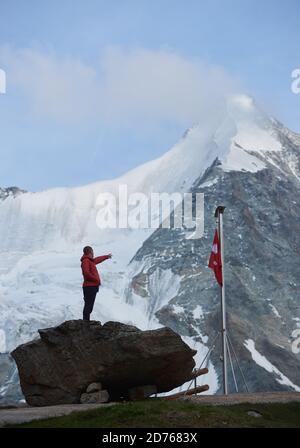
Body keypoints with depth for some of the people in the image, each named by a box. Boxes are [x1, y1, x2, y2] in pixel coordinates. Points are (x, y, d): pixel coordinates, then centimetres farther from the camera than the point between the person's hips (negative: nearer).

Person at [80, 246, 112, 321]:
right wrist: (97, 280, -15)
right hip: (89, 287, -10)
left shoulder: (90, 260, 20)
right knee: (88, 305, -13)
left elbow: (97, 260, 41)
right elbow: (86, 273, -21)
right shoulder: (85, 261, -10)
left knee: (89, 305, 10)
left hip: (92, 287, 10)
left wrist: (106, 256, 56)